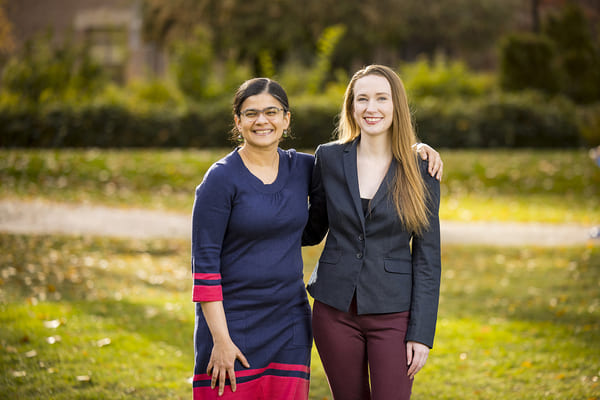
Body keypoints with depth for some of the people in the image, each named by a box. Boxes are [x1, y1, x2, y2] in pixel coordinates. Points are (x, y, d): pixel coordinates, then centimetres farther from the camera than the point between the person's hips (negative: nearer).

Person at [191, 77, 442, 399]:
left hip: (289, 323, 5)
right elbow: (204, 261, -12)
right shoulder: (221, 179, -10)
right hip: (232, 322, -4)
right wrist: (220, 339, -16)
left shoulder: (300, 168, 5)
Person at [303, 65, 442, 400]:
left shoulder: (421, 171, -3)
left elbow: (427, 258, -2)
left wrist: (422, 333, -7)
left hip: (392, 314, -2)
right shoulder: (329, 158, 1)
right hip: (336, 312, 2)